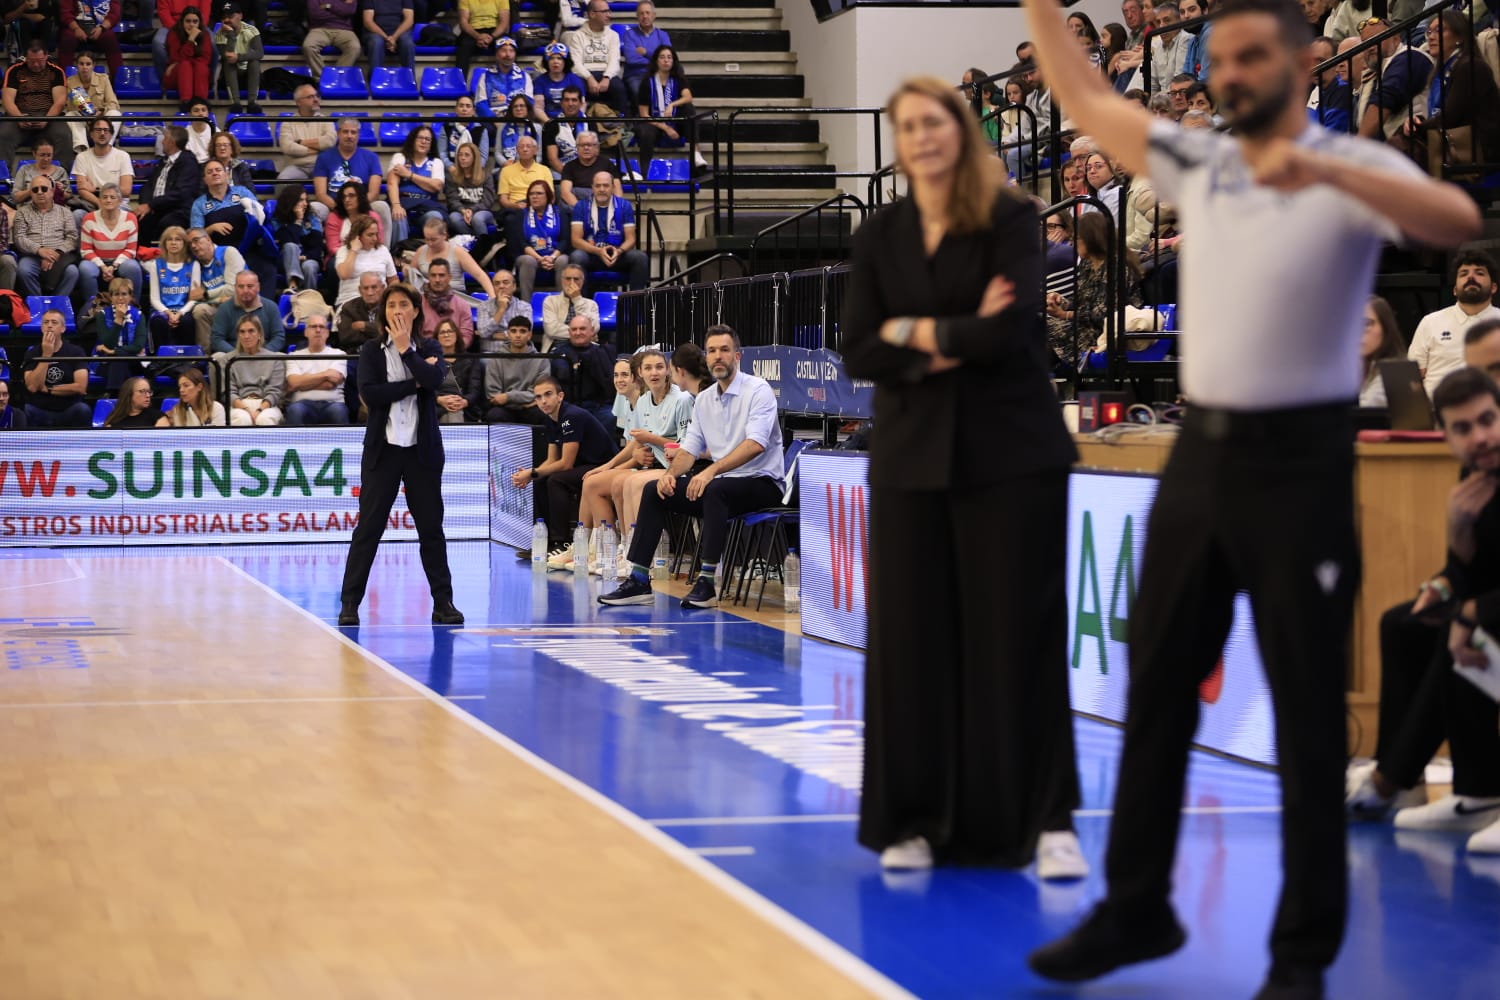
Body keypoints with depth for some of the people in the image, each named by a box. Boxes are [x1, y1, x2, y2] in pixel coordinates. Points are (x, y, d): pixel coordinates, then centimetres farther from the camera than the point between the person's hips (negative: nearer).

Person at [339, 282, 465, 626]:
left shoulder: (429, 349, 6)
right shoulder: (371, 350, 3)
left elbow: (434, 380, -15)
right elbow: (369, 393, -12)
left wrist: (405, 349, -11)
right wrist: (415, 383, -13)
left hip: (422, 449, 1)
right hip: (383, 449, -1)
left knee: (431, 527, 6)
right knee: (369, 527, -2)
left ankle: (443, 602, 12)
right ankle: (350, 604, 2)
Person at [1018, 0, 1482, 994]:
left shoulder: (1354, 166, -9)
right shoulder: (1194, 162, 7)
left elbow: (1459, 220, -28)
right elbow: (1083, 95, 13)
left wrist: (1329, 171, -40)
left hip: (1299, 461, -6)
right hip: (1202, 453, 6)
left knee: (1309, 716, 1)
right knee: (1158, 689, 12)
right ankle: (1136, 909, 26)